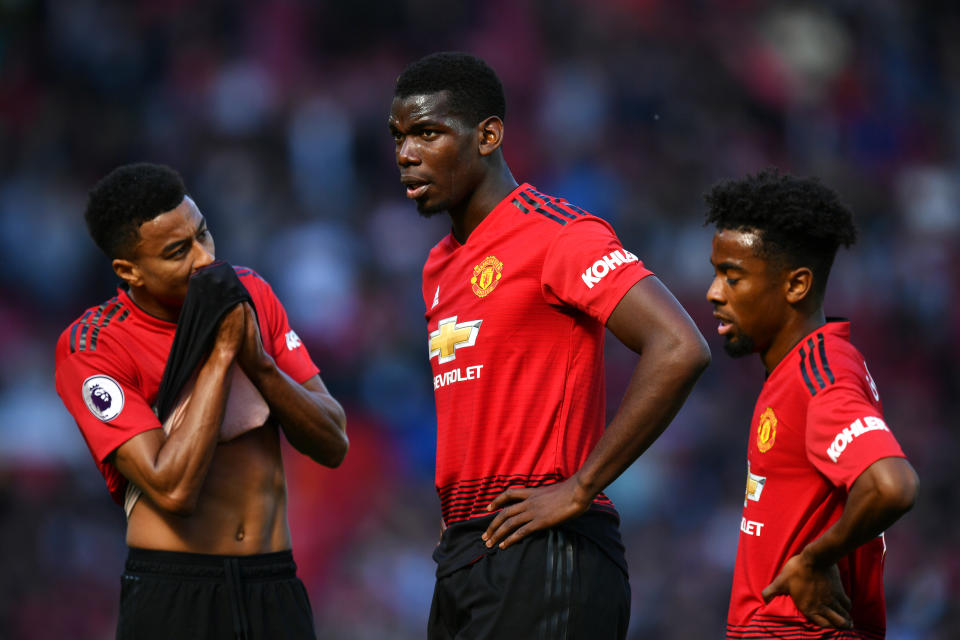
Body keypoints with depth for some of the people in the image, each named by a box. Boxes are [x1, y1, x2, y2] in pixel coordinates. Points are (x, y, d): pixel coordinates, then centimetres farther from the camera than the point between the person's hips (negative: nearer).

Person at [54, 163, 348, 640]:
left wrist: (257, 360, -10)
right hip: (171, 596, -4)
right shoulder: (92, 346, -10)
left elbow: (333, 445, 5)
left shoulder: (249, 294, 6)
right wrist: (221, 353, -16)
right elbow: (173, 491, -20)